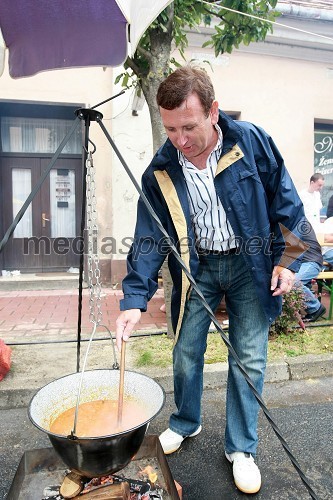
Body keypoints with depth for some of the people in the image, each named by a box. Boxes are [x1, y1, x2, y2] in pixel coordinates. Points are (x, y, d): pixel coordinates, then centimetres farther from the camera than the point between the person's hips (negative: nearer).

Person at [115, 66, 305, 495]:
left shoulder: (252, 142, -13)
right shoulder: (160, 171, -10)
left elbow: (286, 203, -3)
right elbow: (149, 239, -10)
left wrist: (287, 260, -5)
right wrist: (134, 300, -17)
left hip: (249, 264, -1)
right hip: (196, 267, 2)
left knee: (248, 359, 4)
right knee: (186, 353, 9)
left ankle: (241, 449, 25)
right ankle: (185, 424, 37)